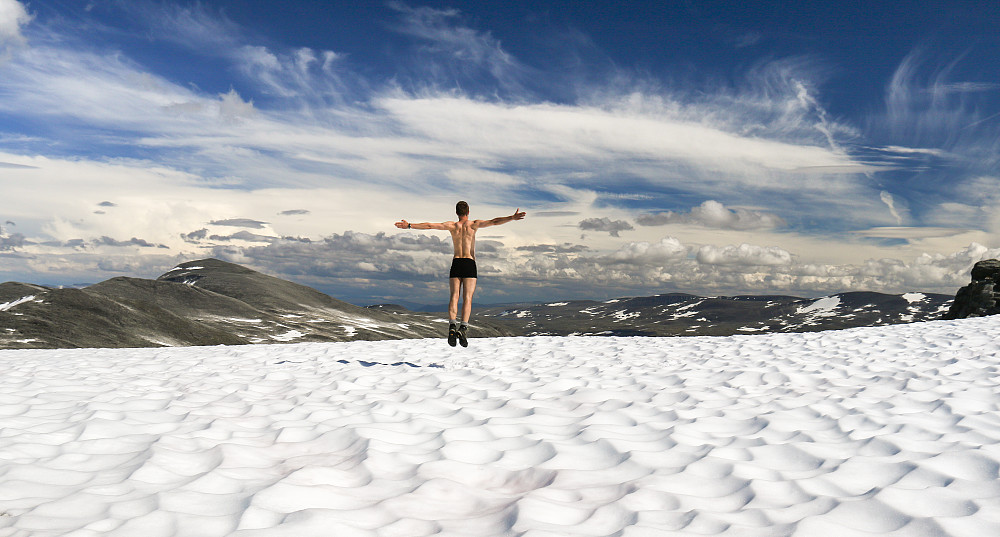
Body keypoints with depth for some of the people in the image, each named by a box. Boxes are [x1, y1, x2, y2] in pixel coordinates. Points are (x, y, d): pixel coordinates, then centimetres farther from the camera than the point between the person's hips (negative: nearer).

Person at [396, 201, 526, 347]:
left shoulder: (452, 226, 10)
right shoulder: (474, 224, 6)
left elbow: (429, 225, 6)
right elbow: (494, 221, -4)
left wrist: (409, 226, 10)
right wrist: (512, 218, -6)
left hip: (456, 263, 1)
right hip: (470, 263, -1)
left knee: (454, 296, -3)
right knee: (467, 298, -7)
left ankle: (452, 325, -25)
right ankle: (463, 327, -25)